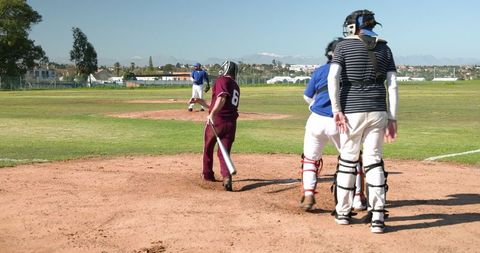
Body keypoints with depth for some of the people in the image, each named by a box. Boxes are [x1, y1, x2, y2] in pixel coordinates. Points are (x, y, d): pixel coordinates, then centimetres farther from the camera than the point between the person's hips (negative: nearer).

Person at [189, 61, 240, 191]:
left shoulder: (222, 80, -2)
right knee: (224, 152, 5)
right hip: (231, 124, 6)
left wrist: (212, 114, -32)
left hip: (216, 121, -5)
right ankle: (227, 177, -20)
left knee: (208, 148, 18)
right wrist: (201, 102, 29)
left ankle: (208, 174, 33)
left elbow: (221, 98, -22)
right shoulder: (236, 86, 22)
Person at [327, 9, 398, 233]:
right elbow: (392, 85, 3)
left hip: (352, 112, -2)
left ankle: (343, 212, 18)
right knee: (374, 161, 6)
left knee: (347, 160, 9)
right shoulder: (384, 48, 10)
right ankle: (377, 217, 1)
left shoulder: (343, 46, 1)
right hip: (378, 112, 3)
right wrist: (392, 118, 4)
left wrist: (337, 110, -13)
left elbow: (333, 78, -13)